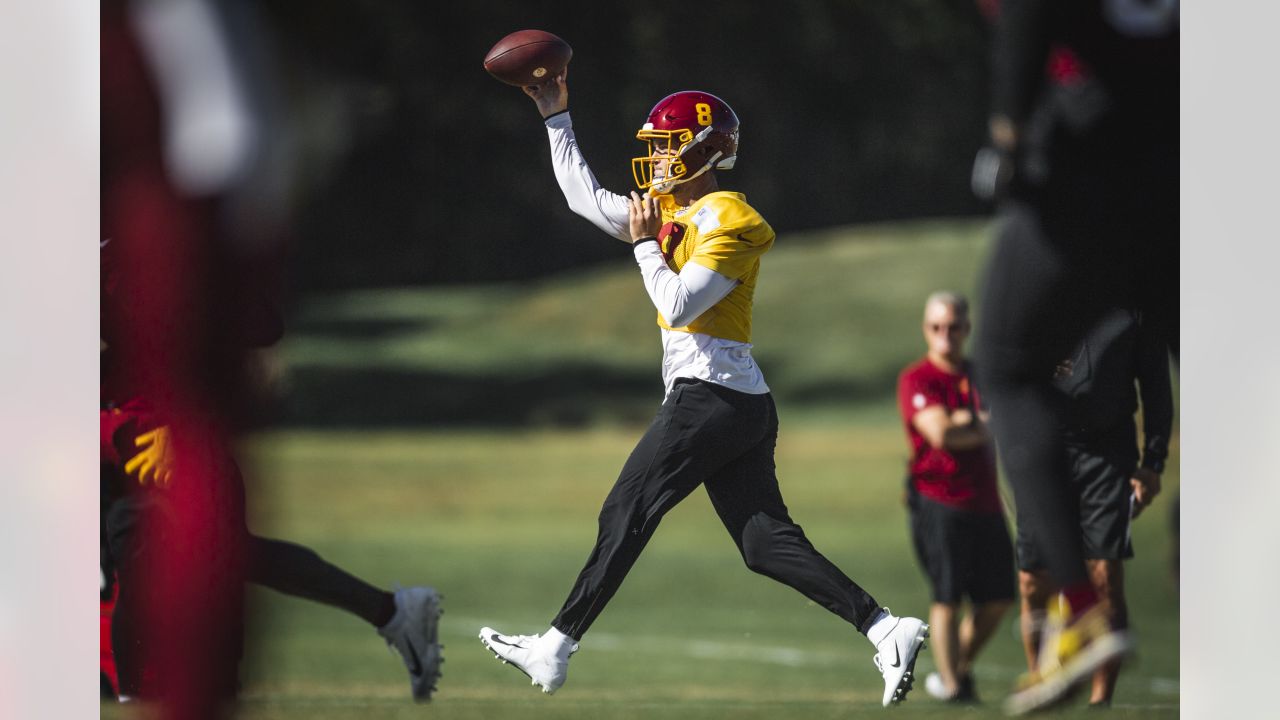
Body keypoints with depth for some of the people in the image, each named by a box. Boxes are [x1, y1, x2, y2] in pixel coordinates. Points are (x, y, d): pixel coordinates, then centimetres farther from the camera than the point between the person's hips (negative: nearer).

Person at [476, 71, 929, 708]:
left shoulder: (726, 222, -11)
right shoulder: (668, 209, 17)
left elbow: (679, 304, -19)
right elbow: (586, 198, 24)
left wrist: (645, 242, -8)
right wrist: (556, 115, 24)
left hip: (711, 394, -10)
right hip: (742, 403, 10)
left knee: (626, 515, -4)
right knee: (767, 542, 2)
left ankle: (554, 651, -1)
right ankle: (885, 628, -7)